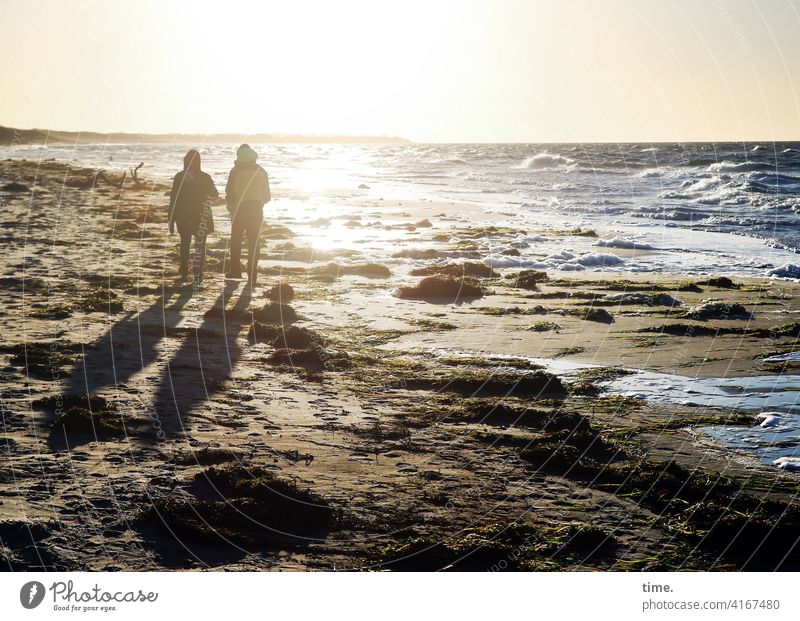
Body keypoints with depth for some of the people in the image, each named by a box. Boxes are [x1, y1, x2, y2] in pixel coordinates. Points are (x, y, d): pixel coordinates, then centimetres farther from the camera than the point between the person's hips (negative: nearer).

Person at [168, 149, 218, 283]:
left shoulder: (179, 177, -7)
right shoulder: (205, 178, -12)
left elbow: (173, 200, -6)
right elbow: (214, 195, 3)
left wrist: (171, 221, 1)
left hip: (183, 218, 2)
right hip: (201, 219, -2)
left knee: (184, 244, 22)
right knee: (200, 246, 6)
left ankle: (184, 272, 28)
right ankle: (198, 275, -3)